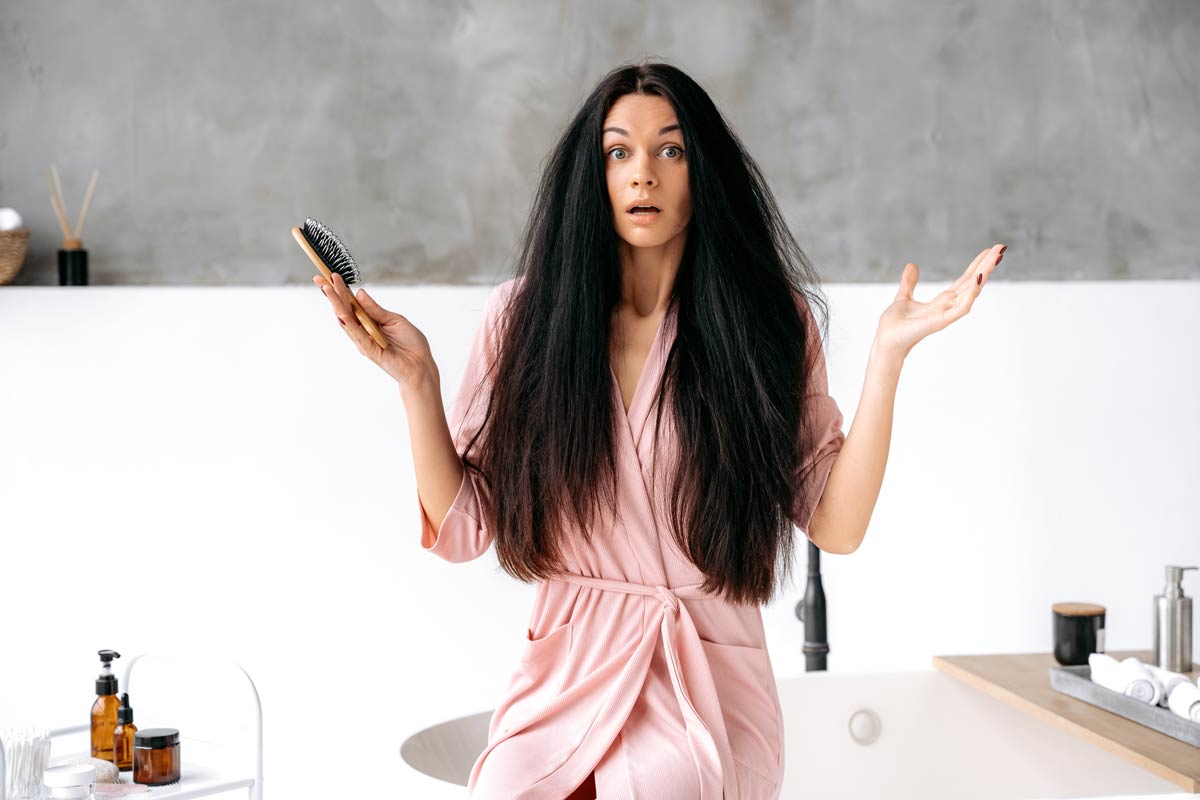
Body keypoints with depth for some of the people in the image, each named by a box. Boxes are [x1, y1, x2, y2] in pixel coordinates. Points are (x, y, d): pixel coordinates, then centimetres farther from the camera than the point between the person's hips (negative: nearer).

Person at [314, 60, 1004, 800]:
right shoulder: (525, 317, 4)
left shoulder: (768, 321, 3)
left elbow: (836, 524, -3)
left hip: (711, 680, 0)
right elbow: (463, 528, 4)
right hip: (564, 677, 1)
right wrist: (417, 379, -7)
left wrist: (887, 356, -10)